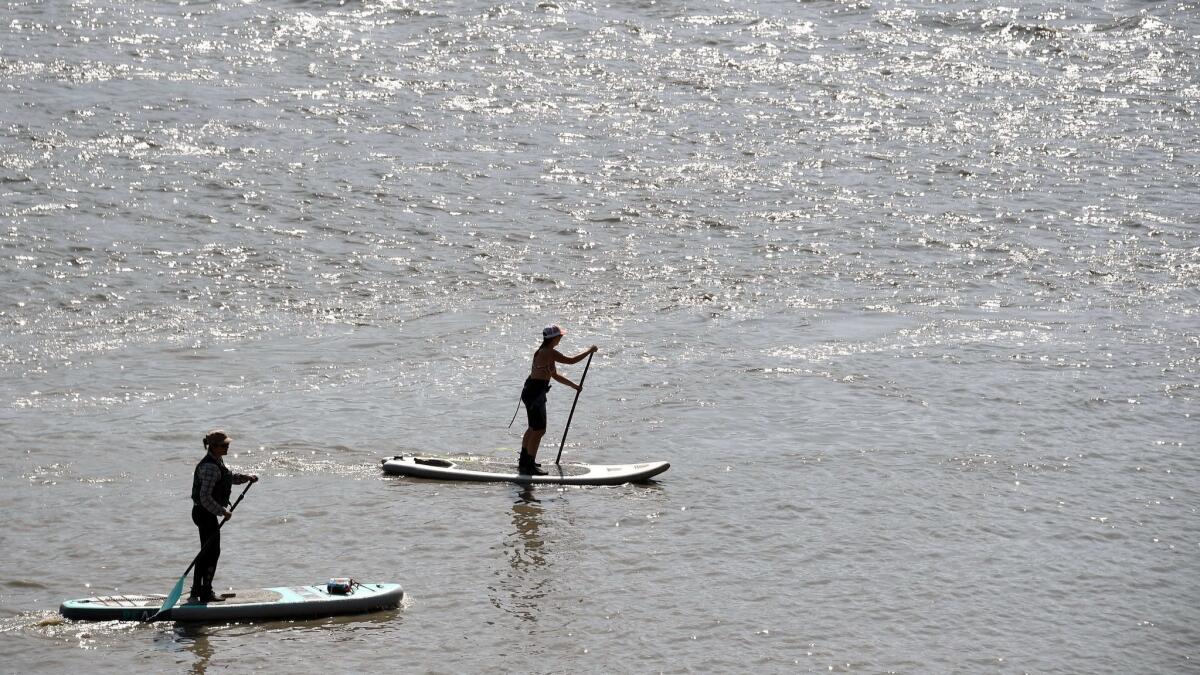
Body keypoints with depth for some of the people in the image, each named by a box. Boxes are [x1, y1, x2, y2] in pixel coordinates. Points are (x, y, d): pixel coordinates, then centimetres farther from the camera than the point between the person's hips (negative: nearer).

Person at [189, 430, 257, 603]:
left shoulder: (217, 462, 10)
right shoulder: (210, 467, -23)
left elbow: (229, 477, 29)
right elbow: (205, 497, -28)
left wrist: (246, 477, 13)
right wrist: (222, 512, -23)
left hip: (207, 513, 11)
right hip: (205, 513, -11)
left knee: (206, 552, 16)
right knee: (212, 552, -4)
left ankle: (197, 592, 25)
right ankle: (205, 594, 2)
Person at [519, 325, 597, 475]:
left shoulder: (544, 352, 14)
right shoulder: (549, 353, -19)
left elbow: (555, 375, 21)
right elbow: (571, 360, -21)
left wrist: (573, 385, 21)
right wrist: (589, 351, -9)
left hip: (530, 392, 11)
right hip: (535, 394, -11)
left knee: (534, 428, 23)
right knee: (539, 430, -5)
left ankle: (524, 461, 34)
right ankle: (529, 466, -2)